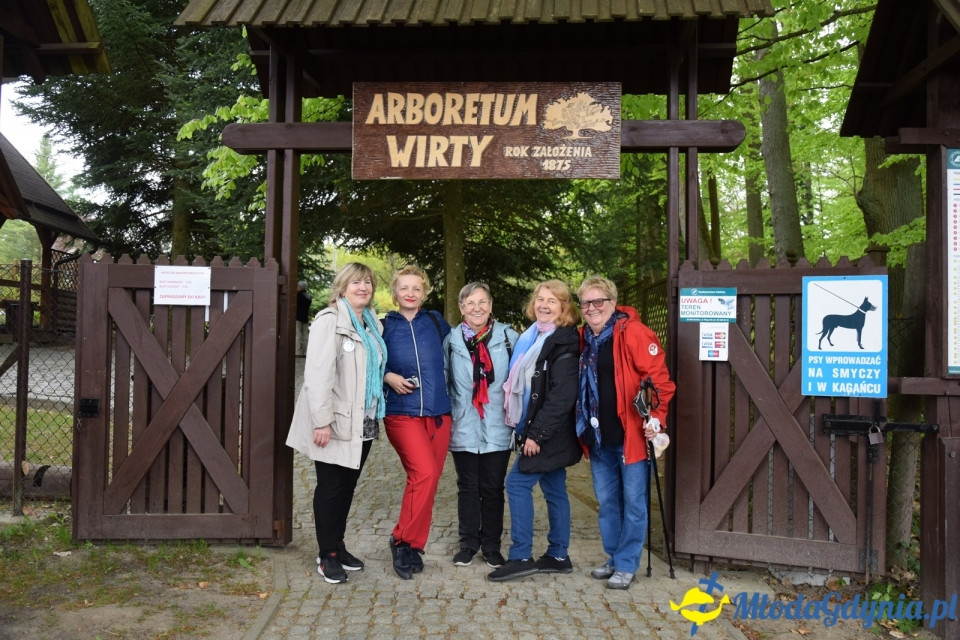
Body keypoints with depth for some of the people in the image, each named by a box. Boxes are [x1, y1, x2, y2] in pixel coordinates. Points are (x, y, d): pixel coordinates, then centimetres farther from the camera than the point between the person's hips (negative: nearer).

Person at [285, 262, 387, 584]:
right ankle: (327, 554, 15)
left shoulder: (372, 323, 13)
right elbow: (318, 373, -19)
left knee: (348, 485, 14)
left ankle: (338, 545, 27)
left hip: (362, 423, 7)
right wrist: (322, 420, -24)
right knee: (331, 487, 3)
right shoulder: (330, 320, -12)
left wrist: (377, 408, 14)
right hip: (335, 423, -7)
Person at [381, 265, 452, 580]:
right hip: (402, 413, -3)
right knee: (424, 473, -20)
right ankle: (404, 540, -1)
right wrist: (388, 377, -9)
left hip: (438, 413, 3)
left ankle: (410, 545, 21)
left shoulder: (435, 321, 8)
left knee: (425, 480, 5)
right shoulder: (384, 326, 3)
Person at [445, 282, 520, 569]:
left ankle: (491, 545, 22)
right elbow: (443, 383, 9)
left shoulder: (508, 337, -3)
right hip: (463, 428, 1)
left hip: (497, 428, -1)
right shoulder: (451, 340, 1)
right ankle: (468, 543, 24)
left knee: (492, 489, 8)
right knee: (468, 487, 11)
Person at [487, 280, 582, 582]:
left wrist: (537, 433, -21)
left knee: (518, 483, -8)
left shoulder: (564, 342, -15)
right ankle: (558, 556, 20)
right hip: (537, 429, 9)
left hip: (549, 432, -9)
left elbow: (562, 396, -21)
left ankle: (521, 557, -1)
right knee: (554, 489, 12)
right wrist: (526, 429, 12)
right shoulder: (533, 336, 13)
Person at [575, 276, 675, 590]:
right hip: (598, 438, 7)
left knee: (633, 502, 5)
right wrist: (584, 428, 14)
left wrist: (656, 417, -20)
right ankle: (614, 558, 30)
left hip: (631, 435, -7)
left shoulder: (633, 332, -13)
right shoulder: (584, 339, 8)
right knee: (606, 502, 16)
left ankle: (626, 565, 16)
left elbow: (658, 377, -14)